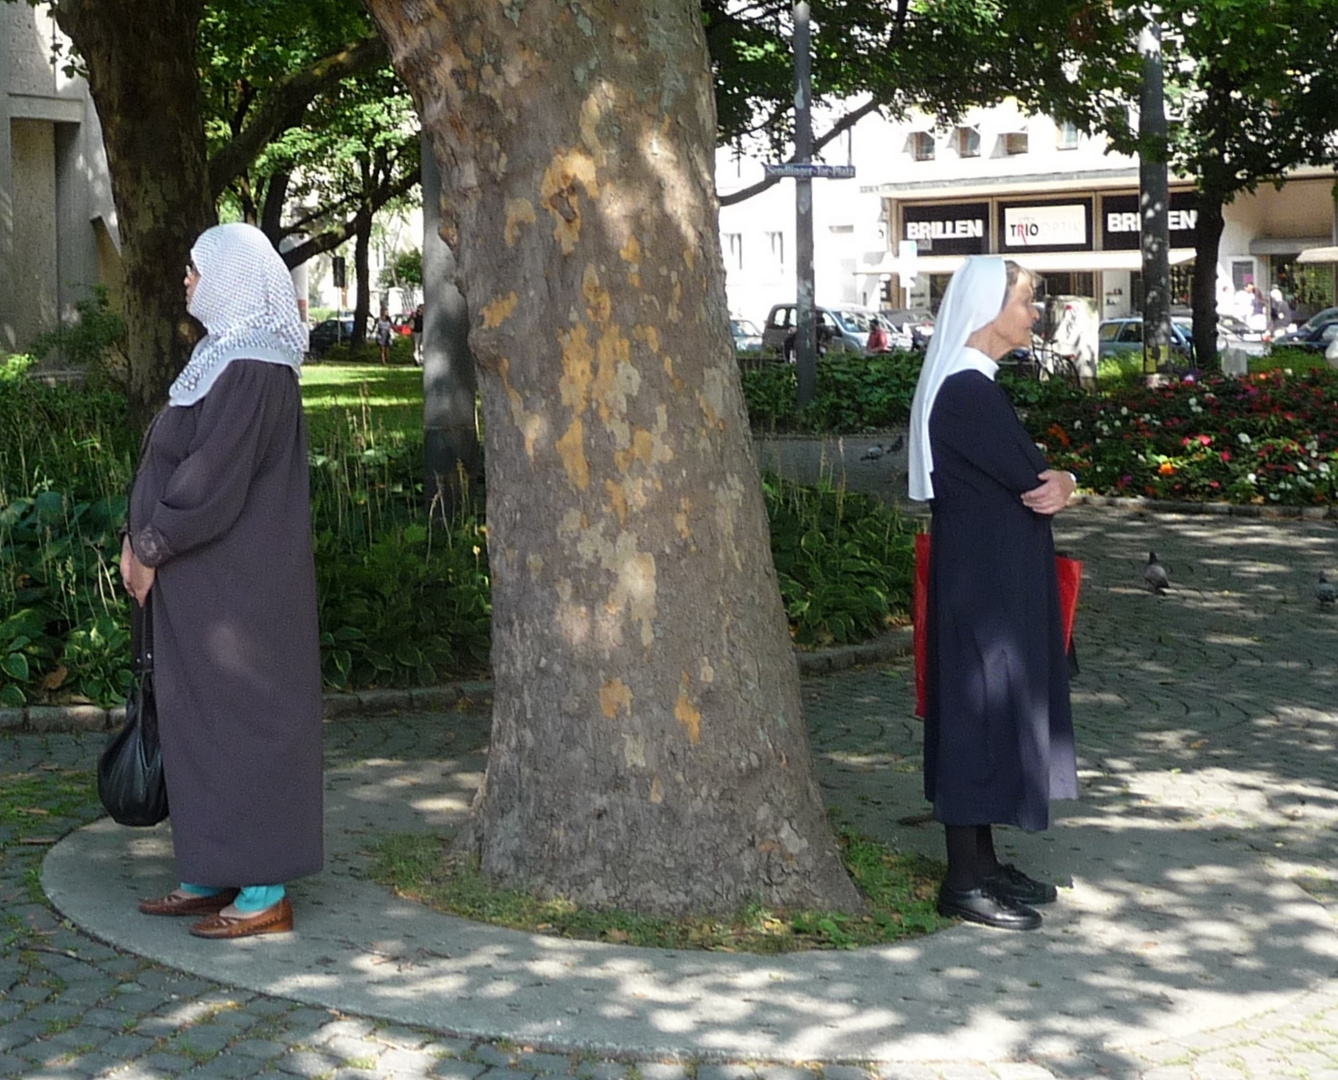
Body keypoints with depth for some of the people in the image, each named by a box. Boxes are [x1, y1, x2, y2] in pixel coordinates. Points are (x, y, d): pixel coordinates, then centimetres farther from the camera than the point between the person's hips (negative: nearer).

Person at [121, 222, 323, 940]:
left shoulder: (250, 372, -18)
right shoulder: (226, 357, 13)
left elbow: (210, 482, -22)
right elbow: (178, 461, 16)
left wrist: (148, 546, -12)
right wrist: (144, 537, 6)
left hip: (236, 583, -10)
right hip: (207, 580, 10)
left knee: (244, 719, -3)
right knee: (203, 720, 14)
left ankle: (265, 892, 5)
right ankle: (217, 874, 23)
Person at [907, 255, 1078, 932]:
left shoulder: (974, 385, 13)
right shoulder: (966, 390, -19)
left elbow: (1030, 478, 12)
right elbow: (1030, 477, -19)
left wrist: (1055, 484, -9)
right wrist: (1060, 484, 2)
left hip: (995, 578, 10)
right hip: (982, 581, -10)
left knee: (995, 714, 14)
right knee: (978, 712, -3)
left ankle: (982, 863, 24)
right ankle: (965, 881, 5)